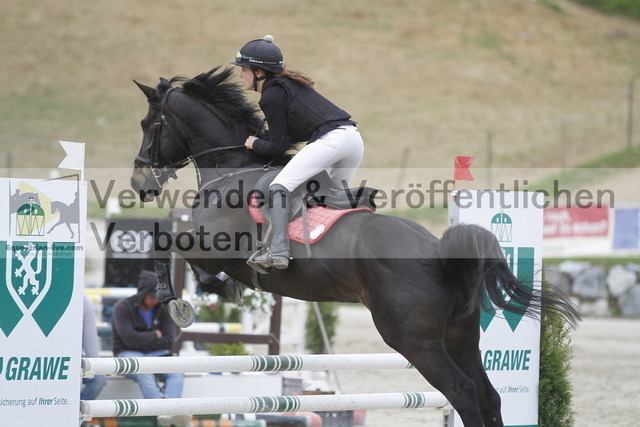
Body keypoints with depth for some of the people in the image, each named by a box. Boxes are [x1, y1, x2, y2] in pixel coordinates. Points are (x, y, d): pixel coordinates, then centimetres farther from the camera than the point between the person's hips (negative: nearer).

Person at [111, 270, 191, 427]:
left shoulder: (163, 311, 8)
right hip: (128, 355, -5)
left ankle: (172, 412, -49)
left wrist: (142, 340, -7)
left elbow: (168, 342, 0)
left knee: (176, 371, -25)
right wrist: (155, 335, -3)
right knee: (145, 373, -37)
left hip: (154, 355, 5)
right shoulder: (123, 308, -6)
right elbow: (130, 339, -17)